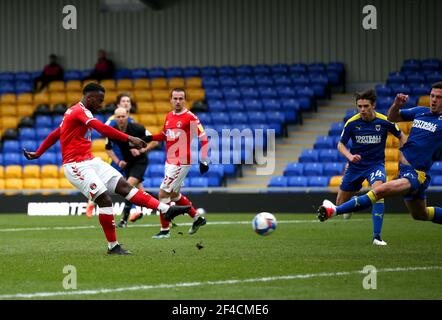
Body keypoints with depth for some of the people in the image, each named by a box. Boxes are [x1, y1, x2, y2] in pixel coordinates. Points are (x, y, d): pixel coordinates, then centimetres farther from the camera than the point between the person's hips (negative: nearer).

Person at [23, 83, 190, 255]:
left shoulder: (74, 112, 19)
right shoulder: (80, 111, -12)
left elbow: (55, 134, 27)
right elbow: (102, 128, -27)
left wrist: (37, 153, 35)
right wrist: (129, 139, -31)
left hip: (90, 161, 9)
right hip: (77, 166, -9)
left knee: (124, 186, -3)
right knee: (104, 199, -16)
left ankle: (166, 210, -13)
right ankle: (113, 246, -7)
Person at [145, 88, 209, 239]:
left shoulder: (190, 118, -13)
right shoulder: (169, 116, 9)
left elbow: (203, 138, -13)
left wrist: (203, 161, -18)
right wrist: (150, 137, 6)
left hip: (181, 163, -8)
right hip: (170, 162, 8)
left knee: (163, 194, -8)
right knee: (174, 194, 20)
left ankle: (165, 230, 3)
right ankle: (197, 218, 36)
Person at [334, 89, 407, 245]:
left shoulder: (385, 121, -13)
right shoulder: (352, 123, -12)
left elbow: (401, 137, 5)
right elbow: (341, 144, -2)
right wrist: (350, 156, -21)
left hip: (376, 164, -2)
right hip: (356, 165, 2)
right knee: (340, 203, 9)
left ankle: (377, 237, -29)